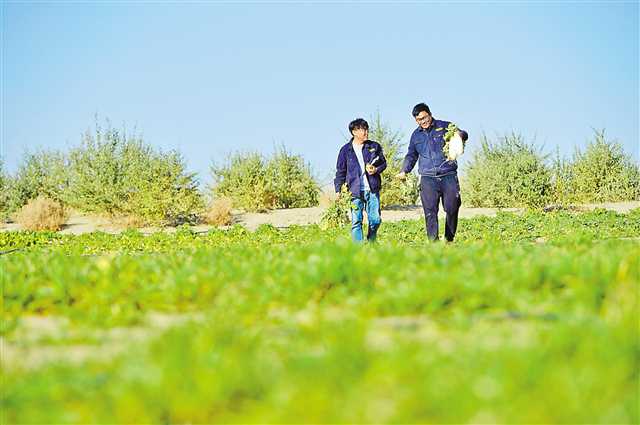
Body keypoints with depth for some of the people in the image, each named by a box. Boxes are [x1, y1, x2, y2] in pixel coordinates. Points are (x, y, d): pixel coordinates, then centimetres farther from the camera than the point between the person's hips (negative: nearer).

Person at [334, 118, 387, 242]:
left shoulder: (374, 146, 9)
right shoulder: (346, 150, 5)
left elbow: (383, 163, 17)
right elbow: (340, 171, 9)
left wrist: (376, 169, -5)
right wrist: (338, 190, 3)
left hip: (373, 190, 2)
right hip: (355, 191, -2)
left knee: (375, 220, 0)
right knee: (356, 222, -5)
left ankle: (371, 244, 21)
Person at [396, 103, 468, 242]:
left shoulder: (445, 126, 7)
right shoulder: (416, 135, 18)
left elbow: (463, 134, 1)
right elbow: (411, 156, 29)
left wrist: (460, 135, -23)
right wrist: (404, 171, 15)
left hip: (449, 176, -2)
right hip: (428, 179, 2)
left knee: (452, 209, 0)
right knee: (430, 212, -8)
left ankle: (449, 239, 15)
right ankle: (433, 241, -11)